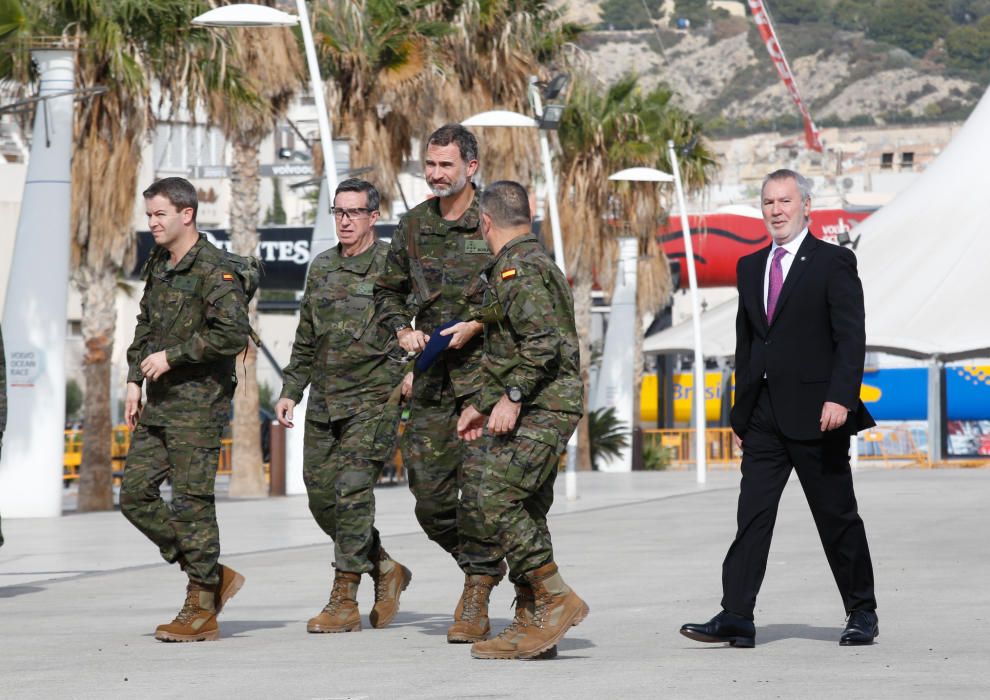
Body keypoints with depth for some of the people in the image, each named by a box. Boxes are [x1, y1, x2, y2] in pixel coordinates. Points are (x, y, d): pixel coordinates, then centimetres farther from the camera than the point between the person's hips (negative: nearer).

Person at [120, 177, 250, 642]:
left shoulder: (213, 269, -13)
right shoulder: (157, 265, 14)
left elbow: (233, 332, -22)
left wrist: (171, 356, -18)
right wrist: (135, 380, 15)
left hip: (199, 402, -9)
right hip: (159, 404, 9)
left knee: (191, 502, -7)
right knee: (135, 495, 5)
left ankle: (201, 611, 2)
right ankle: (214, 577, 15)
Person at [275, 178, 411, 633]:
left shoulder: (393, 266, -4)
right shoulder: (322, 268, 14)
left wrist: (410, 371, -18)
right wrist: (291, 391, 14)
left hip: (373, 398, -6)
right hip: (325, 399, 7)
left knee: (353, 491, -13)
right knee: (323, 496, 5)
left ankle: (344, 602, -10)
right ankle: (385, 570, 23)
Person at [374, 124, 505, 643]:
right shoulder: (414, 225, 12)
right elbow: (388, 290, 23)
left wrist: (478, 325, -13)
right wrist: (402, 329, 4)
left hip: (484, 370, -5)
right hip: (431, 375, 5)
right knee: (428, 492, 2)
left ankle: (476, 600, -4)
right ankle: (484, 565, 25)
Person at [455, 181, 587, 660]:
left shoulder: (519, 268, -11)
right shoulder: (531, 263, 23)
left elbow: (542, 341, -23)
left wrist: (511, 397, -25)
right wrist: (481, 404, 32)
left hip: (541, 409, -10)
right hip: (533, 409, 10)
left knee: (495, 497, -17)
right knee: (524, 512, 8)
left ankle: (555, 599, -16)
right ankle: (533, 625, 8)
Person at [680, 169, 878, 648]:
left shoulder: (833, 263, -2)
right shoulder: (751, 268, 15)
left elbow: (851, 338, -9)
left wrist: (840, 397, -20)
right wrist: (740, 410, 14)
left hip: (815, 411, -5)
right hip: (764, 415, 5)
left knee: (837, 516, 4)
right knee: (752, 515, -3)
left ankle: (861, 613, 17)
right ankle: (736, 618, -7)